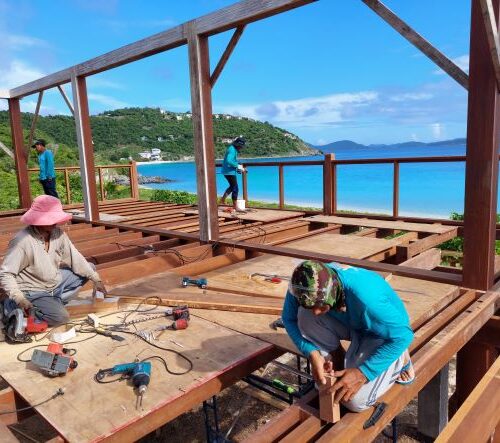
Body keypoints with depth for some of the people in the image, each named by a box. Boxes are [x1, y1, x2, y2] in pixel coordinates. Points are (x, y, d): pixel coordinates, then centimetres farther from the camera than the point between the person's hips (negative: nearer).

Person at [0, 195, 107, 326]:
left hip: (56, 282, 7)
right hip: (34, 292, -7)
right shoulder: (22, 241, -26)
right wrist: (19, 299, -33)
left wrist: (96, 279, -7)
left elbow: (75, 258, -3)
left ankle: (55, 302, 1)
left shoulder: (58, 233, -8)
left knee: (90, 268, 5)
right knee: (61, 317, -27)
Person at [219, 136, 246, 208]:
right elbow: (228, 161, -32)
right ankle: (235, 206, 2)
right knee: (235, 188, -4)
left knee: (232, 186, 25)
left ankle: (222, 200, 31)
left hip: (228, 171, 10)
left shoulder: (233, 149, 12)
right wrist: (238, 166, -24)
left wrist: (238, 167, 10)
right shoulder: (232, 150, -19)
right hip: (229, 172, -10)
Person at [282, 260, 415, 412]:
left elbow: (403, 335, -29)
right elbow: (290, 319, -9)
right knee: (305, 316, -24)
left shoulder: (366, 297, -42)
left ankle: (400, 361, 7)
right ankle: (335, 359, 1)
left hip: (382, 331, -4)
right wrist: (312, 354, -24)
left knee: (356, 400, -19)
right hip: (350, 322, 5)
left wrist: (362, 373, -30)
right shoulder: (303, 287, -27)